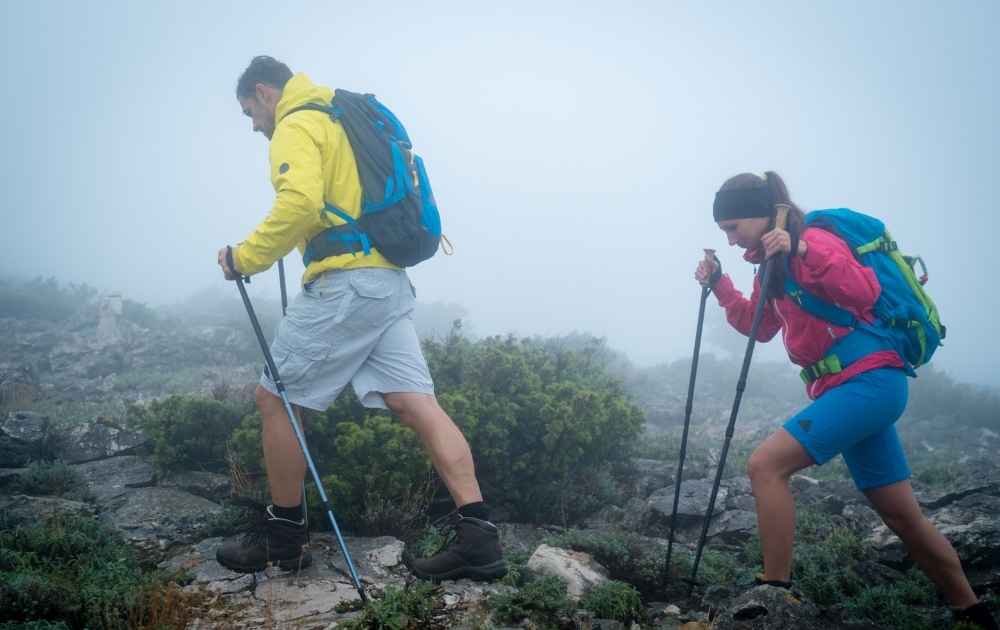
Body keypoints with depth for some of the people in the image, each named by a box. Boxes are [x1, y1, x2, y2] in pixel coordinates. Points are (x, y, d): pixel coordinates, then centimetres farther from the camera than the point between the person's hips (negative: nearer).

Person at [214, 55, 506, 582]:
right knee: (417, 404, -1)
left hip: (343, 283, -9)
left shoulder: (296, 126, -4)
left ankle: (284, 537, 13)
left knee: (274, 398, 4)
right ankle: (478, 536, -7)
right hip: (390, 282, 9)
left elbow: (300, 203, -23)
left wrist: (246, 258, -13)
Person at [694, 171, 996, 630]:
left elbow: (864, 293, -27)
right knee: (904, 518, 15)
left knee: (766, 464, -20)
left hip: (868, 380, -10)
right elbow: (761, 326, 24)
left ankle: (775, 592, -14)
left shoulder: (813, 240, -11)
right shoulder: (774, 262, 16)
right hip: (854, 388, 10)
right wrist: (719, 285, 14)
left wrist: (801, 251, -33)